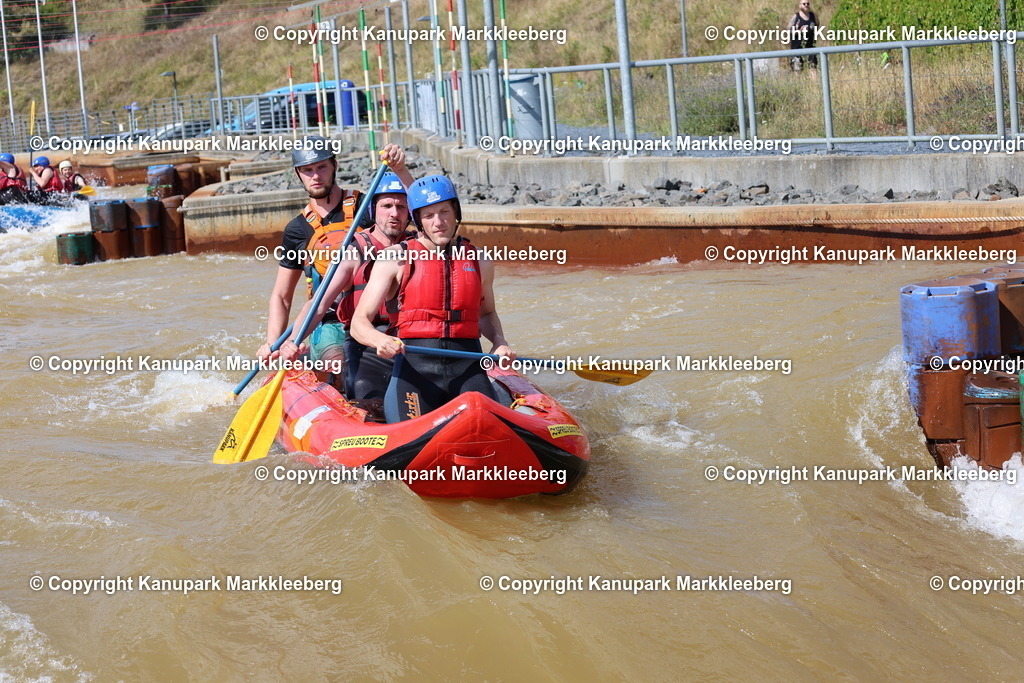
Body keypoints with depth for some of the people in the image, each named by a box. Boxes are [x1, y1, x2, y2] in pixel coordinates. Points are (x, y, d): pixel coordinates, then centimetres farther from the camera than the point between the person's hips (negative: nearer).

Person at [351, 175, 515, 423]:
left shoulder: (479, 261, 13)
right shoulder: (395, 259, 2)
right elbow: (360, 323, -3)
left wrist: (499, 342, 11)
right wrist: (380, 340, -25)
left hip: (468, 369, 3)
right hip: (415, 370, -3)